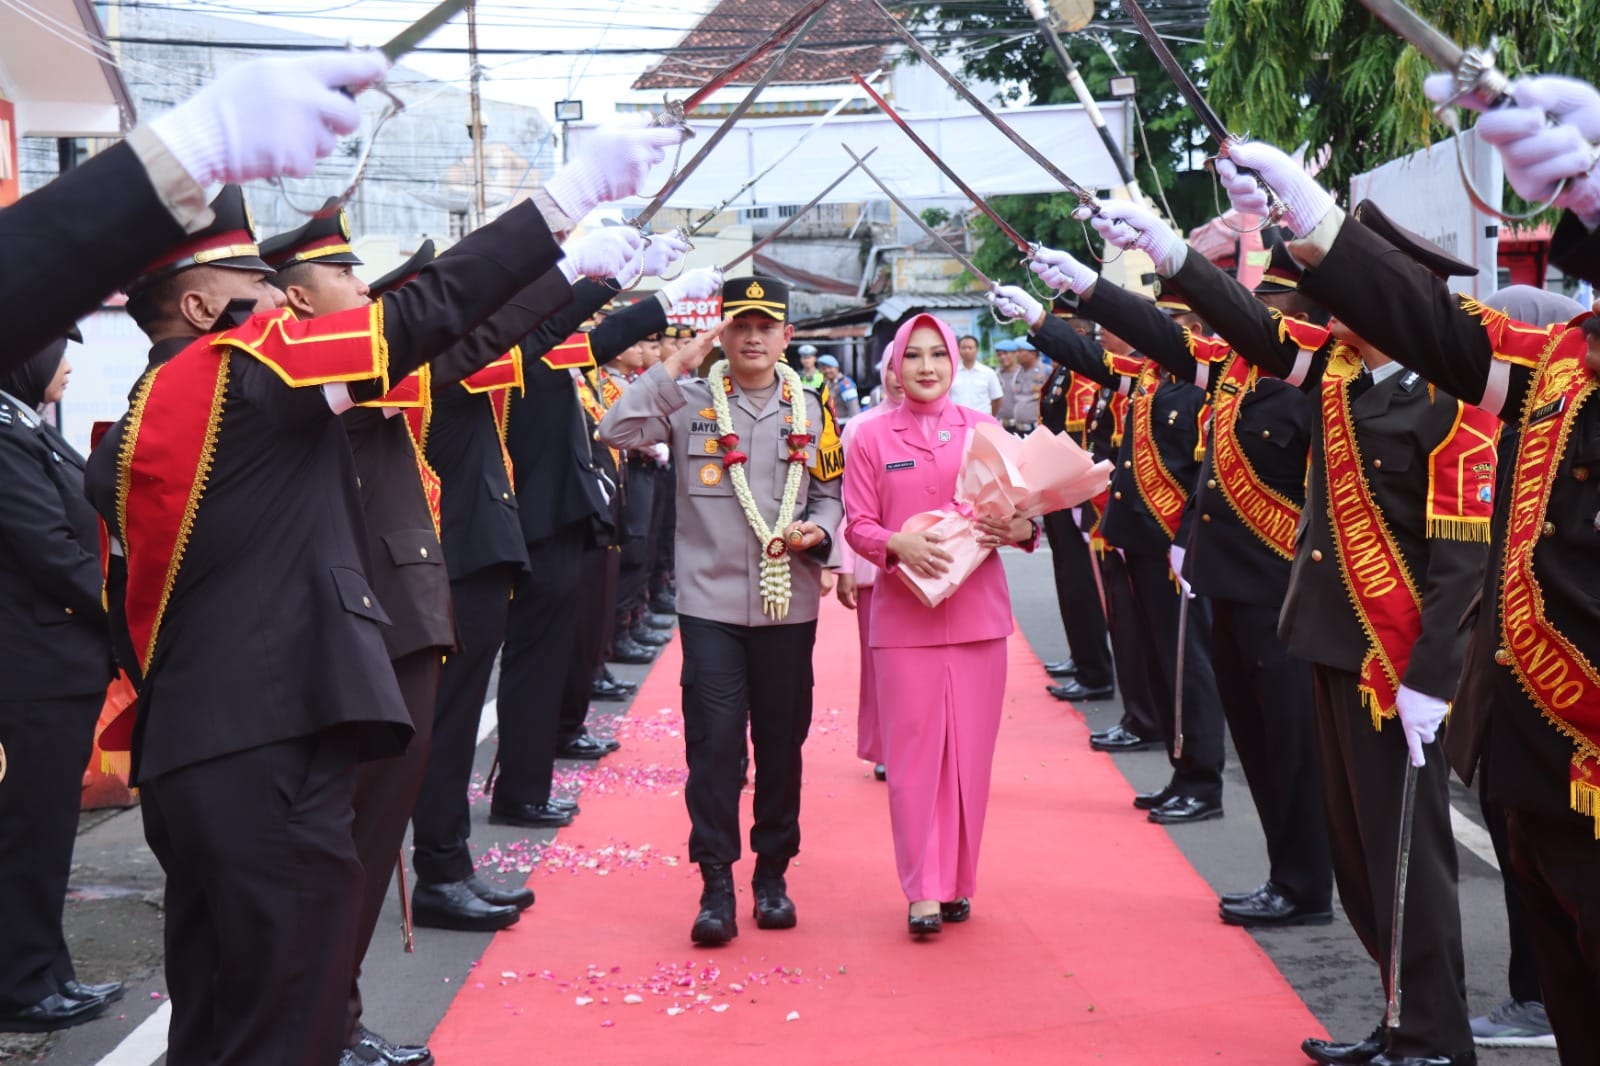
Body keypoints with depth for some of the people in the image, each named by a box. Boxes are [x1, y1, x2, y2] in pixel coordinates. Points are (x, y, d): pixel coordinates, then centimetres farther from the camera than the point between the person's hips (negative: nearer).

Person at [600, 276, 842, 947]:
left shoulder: (810, 410, 8)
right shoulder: (690, 403, 1)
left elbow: (831, 493, 13)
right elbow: (617, 431, -13)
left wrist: (818, 531, -8)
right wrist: (677, 365, -14)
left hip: (789, 605, 2)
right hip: (711, 603, -2)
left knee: (781, 741, 9)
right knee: (714, 741, -6)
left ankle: (773, 873, 23)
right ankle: (716, 885, 2)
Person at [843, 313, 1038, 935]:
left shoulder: (985, 431, 7)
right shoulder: (873, 438, 4)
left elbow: (1021, 511, 7)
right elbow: (858, 525, 1)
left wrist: (1019, 529, -16)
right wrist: (897, 544, -19)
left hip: (977, 613, 1)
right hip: (903, 616, -1)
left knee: (969, 750, 5)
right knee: (913, 751, -2)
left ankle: (958, 882, 17)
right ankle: (924, 891, 3)